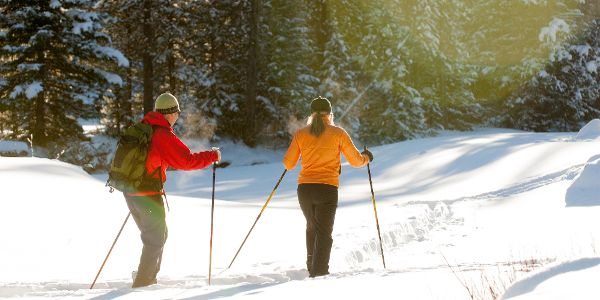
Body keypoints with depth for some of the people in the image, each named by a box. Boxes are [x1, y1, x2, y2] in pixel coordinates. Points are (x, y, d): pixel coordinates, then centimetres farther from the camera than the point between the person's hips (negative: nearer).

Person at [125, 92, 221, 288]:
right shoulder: (163, 135, -15)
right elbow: (187, 160, -15)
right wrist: (213, 156, -3)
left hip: (130, 191, 8)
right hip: (149, 193, -8)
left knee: (158, 234, 21)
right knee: (156, 238, 5)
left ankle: (147, 278, 24)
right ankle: (143, 282, 5)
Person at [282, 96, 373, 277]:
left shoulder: (301, 134, 4)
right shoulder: (338, 133, -2)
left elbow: (288, 164, 8)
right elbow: (356, 161, 2)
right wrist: (367, 157, 25)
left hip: (304, 189, 3)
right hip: (327, 189, -3)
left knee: (312, 227, 25)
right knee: (324, 233, 1)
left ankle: (311, 267, 30)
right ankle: (319, 273, -11)